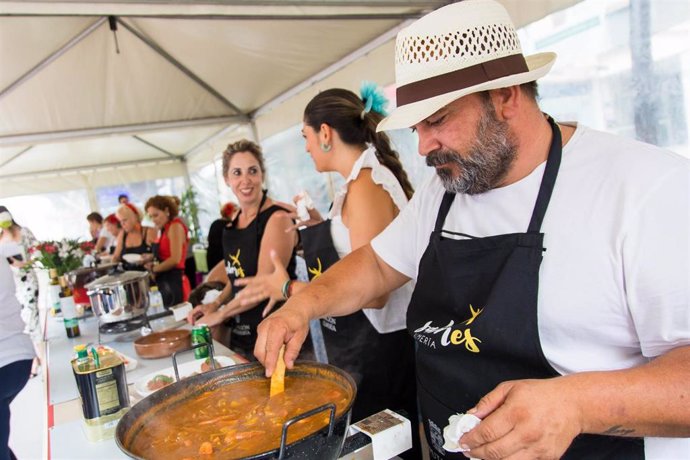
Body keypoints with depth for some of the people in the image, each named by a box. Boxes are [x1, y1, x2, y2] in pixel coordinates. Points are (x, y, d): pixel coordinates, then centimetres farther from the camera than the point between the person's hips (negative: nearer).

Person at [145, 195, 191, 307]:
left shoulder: (175, 226, -8)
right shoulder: (164, 230, 16)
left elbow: (175, 259, -17)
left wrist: (154, 268, -5)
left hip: (175, 282, -8)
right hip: (164, 282, 8)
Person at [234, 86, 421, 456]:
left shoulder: (365, 186, -21)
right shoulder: (370, 178, 8)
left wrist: (290, 288, -16)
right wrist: (319, 225, 12)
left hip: (374, 353, -9)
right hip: (370, 346, 9)